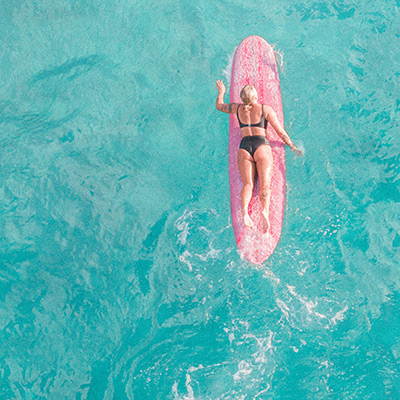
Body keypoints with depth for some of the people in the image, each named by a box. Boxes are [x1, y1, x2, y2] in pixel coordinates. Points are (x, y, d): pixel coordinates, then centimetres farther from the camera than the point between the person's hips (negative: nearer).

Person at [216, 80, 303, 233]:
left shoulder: (238, 108, 15)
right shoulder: (265, 109, 7)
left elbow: (219, 106, 35)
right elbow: (280, 131, 7)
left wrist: (221, 92, 53)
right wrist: (292, 147, 18)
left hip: (244, 147, 2)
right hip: (261, 146, -2)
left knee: (247, 184, -11)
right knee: (264, 184, -15)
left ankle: (244, 211, -38)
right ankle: (265, 211, -42)